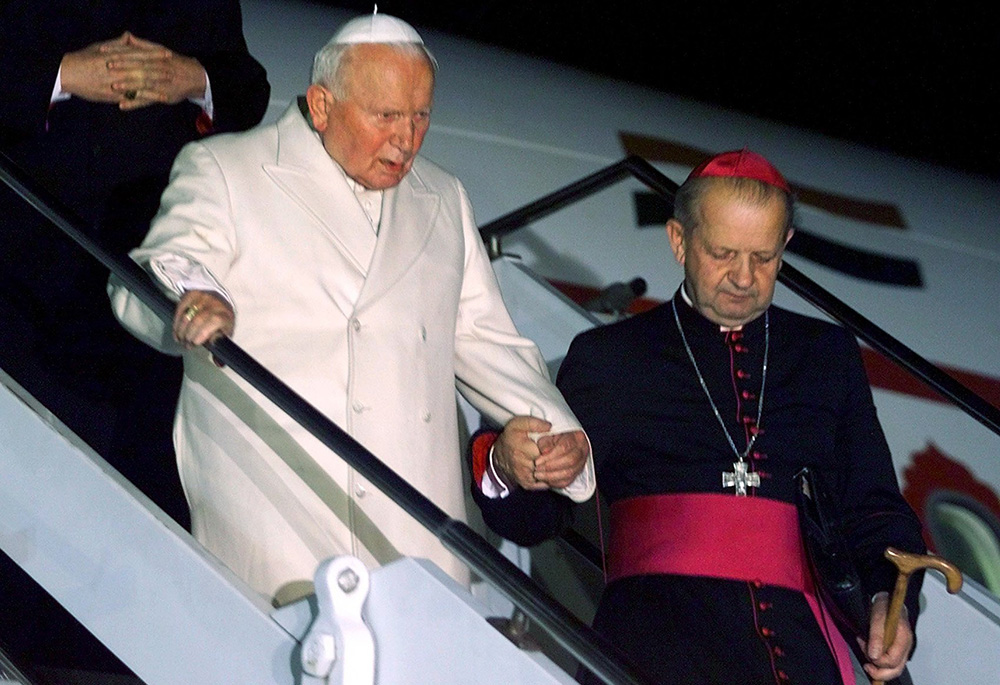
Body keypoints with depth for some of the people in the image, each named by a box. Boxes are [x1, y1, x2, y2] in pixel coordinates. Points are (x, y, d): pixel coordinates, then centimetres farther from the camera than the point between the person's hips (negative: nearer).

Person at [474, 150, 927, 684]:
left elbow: (875, 510, 25)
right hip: (657, 634, -2)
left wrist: (889, 599, 4)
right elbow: (534, 516, 13)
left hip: (798, 640, 3)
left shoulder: (830, 355, 25)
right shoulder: (609, 356, 18)